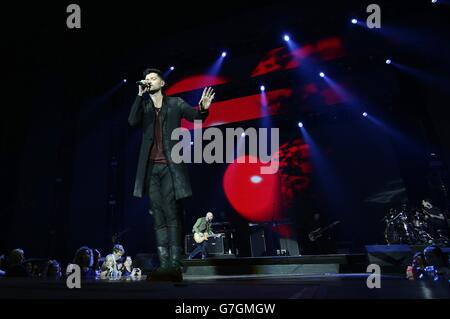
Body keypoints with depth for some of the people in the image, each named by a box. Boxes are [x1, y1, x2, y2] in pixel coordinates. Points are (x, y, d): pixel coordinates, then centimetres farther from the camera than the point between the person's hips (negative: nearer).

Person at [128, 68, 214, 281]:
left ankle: (175, 266, -8)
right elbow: (132, 121, -1)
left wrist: (203, 109, -21)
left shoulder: (175, 103, 10)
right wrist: (140, 95, -4)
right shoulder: (144, 106, 17)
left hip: (170, 167, -3)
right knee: (158, 219, 3)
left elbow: (196, 116, 1)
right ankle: (164, 266, 5)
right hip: (151, 168, 4)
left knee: (172, 216, -9)